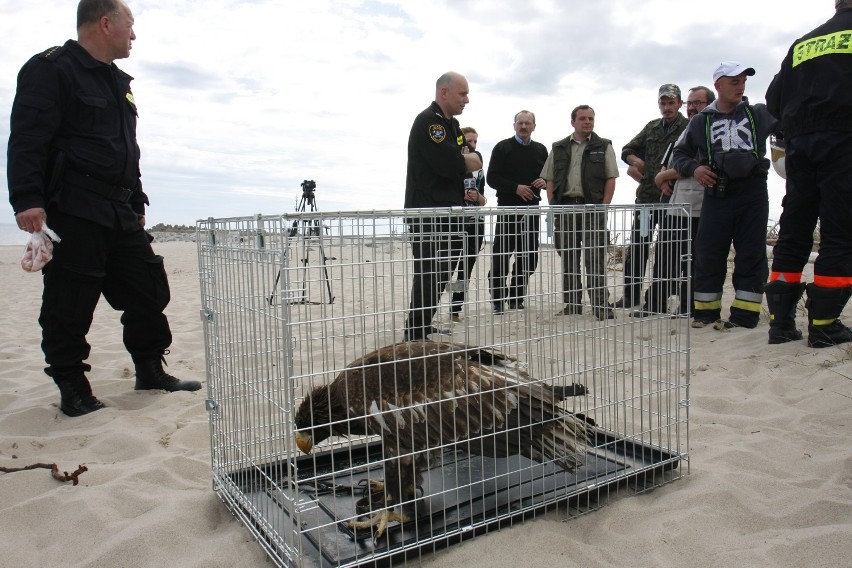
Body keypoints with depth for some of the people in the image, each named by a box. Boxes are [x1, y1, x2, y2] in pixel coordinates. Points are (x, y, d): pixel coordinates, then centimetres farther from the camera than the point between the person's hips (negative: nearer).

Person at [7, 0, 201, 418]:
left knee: (148, 289, 9)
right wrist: (27, 199, -22)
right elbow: (27, 139, -13)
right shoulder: (51, 69, -4)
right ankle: (71, 386, 10)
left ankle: (150, 370, 21)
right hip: (71, 211, -8)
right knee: (70, 302, -3)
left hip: (121, 212, 9)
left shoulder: (118, 82, 23)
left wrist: (137, 202, 24)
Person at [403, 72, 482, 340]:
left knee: (442, 272, 13)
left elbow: (476, 160, 15)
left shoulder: (451, 125, 20)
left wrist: (463, 159, -8)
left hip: (448, 212, 10)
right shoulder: (428, 121, -11)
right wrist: (467, 161, -2)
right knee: (429, 273, -10)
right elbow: (448, 164, -23)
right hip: (427, 212, -10)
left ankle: (422, 328, 24)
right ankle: (415, 335, -3)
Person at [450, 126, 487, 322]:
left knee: (467, 267, 6)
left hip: (475, 223, 6)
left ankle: (455, 310, 12)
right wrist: (461, 195, -15)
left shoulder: (478, 170, 16)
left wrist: (478, 197, -4)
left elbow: (483, 201, 18)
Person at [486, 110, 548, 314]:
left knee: (529, 255, 5)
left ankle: (516, 297, 17)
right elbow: (492, 178, -4)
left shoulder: (541, 150, 16)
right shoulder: (503, 147, 2)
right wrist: (515, 188, -15)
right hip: (508, 207, -4)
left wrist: (544, 182, -2)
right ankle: (497, 299, 4)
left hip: (531, 208, 5)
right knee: (501, 255, -5)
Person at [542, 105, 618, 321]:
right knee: (568, 259, 7)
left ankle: (601, 305, -2)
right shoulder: (559, 148, 15)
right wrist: (553, 206, 1)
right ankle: (572, 303, 15)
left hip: (592, 208, -3)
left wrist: (604, 207, -8)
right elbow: (549, 179, 13)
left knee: (595, 259, -6)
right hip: (565, 208, 3)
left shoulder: (603, 147, 8)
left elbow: (611, 178, 2)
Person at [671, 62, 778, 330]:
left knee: (751, 254, -1)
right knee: (708, 255, 0)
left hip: (753, 192, 1)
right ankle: (705, 311, 11)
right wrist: (693, 168, -1)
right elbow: (680, 153, 16)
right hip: (717, 195, 0)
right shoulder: (701, 121, 12)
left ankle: (744, 313, 5)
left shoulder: (758, 114, 14)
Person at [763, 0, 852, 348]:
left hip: (800, 144, 5)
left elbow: (774, 100, 15)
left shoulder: (802, 43, 19)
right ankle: (823, 325, -4)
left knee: (792, 233, 5)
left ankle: (780, 320, 3)